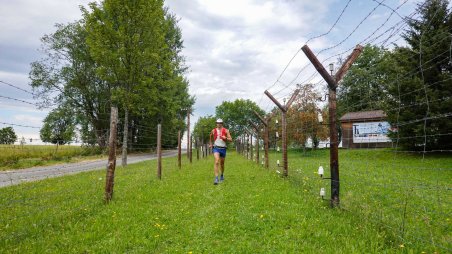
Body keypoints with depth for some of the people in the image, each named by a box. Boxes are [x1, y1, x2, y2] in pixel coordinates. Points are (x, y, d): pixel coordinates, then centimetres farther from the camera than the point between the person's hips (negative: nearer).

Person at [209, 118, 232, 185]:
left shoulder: (225, 130, -1)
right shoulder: (213, 131, 3)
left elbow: (231, 139, -3)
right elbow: (210, 137, 25)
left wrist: (225, 138, -21)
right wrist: (210, 144, 18)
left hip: (223, 148, 1)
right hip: (216, 148, -1)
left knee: (222, 163, 14)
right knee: (216, 162, -21)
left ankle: (222, 175, 39)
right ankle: (216, 178, -22)